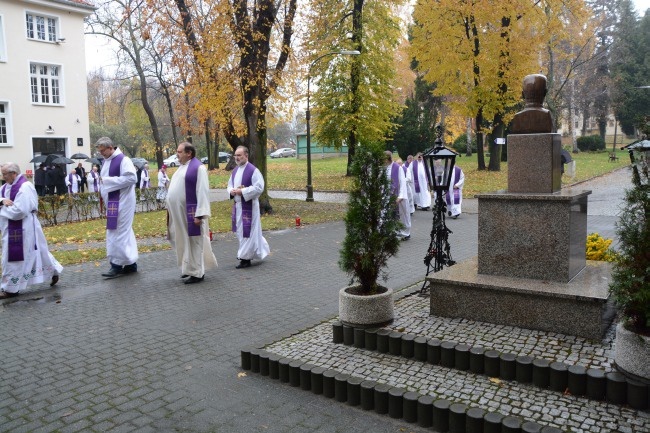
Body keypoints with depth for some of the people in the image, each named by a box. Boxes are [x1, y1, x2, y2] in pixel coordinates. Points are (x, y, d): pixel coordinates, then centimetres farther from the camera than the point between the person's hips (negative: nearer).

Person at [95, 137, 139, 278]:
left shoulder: (122, 159, -12)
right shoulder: (107, 161, 14)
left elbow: (131, 178, -22)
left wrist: (108, 181, -20)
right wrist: (103, 182, 4)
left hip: (121, 202, -9)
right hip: (112, 202, 9)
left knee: (117, 233, -6)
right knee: (124, 232, 11)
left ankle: (117, 265, 1)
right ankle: (131, 263, 17)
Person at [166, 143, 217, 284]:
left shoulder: (198, 168, -12)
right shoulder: (182, 167, 15)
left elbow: (203, 192, -18)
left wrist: (199, 214, -22)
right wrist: (171, 211, 17)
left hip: (191, 213, -9)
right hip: (180, 213, 9)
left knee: (194, 242, -2)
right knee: (183, 241, 14)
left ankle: (197, 273, 5)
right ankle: (189, 268, 26)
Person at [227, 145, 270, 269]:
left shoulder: (253, 170, -12)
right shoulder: (235, 171, 11)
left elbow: (259, 187, -18)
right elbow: (230, 185, 19)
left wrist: (242, 192, -20)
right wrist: (232, 191, -4)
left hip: (249, 205, -8)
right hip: (237, 205, 8)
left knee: (247, 231, -4)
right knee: (240, 231, 14)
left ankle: (245, 258, 4)